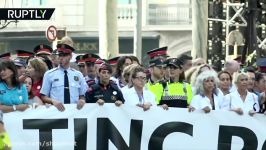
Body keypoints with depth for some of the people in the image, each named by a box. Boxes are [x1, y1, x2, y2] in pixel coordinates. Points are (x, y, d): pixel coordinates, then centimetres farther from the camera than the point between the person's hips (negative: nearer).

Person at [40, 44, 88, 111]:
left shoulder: (78, 75, 12)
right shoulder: (49, 74, 7)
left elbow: (83, 95, 17)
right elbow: (43, 97, 7)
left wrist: (82, 100, -5)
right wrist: (53, 101, -12)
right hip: (57, 110, -3)